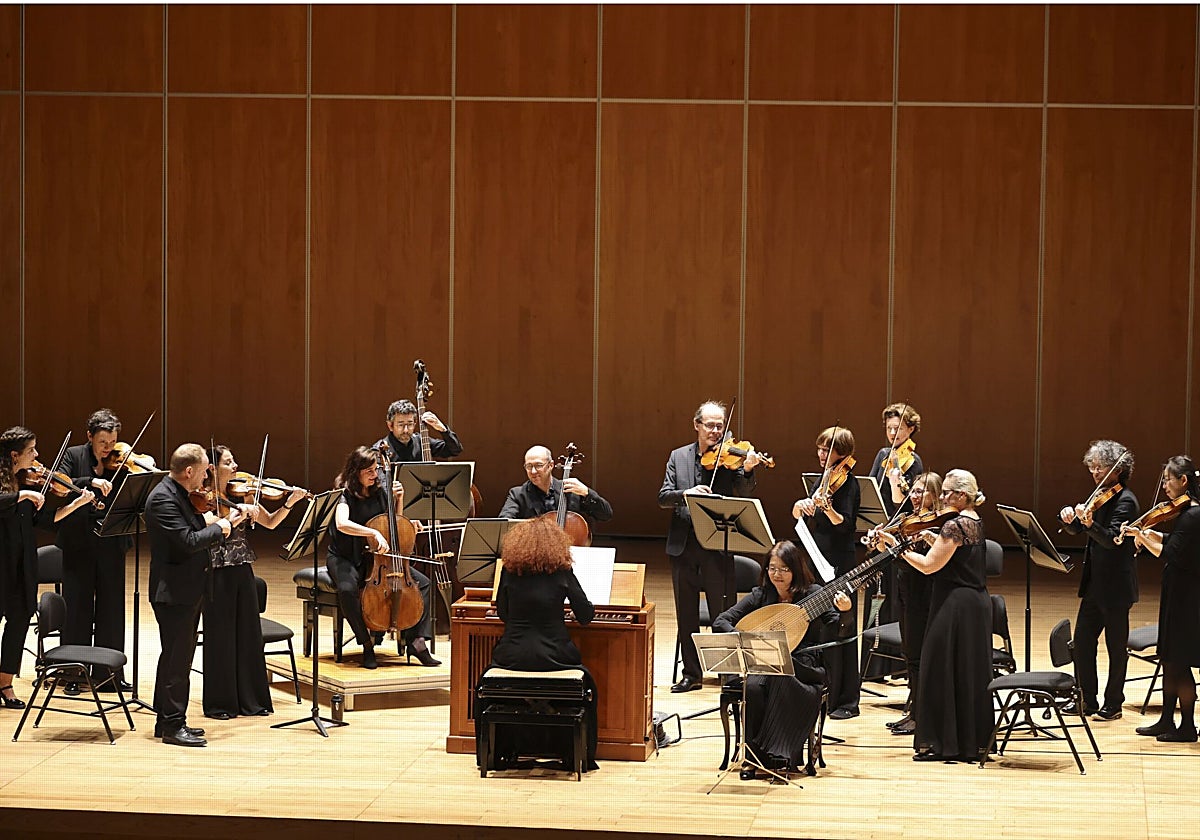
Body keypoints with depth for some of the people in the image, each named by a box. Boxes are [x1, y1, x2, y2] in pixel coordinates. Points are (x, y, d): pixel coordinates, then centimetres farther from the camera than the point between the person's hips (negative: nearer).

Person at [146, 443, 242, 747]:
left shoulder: (179, 495, 12)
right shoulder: (162, 498, -19)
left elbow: (197, 532, 14)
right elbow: (189, 541, -26)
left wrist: (228, 523, 4)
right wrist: (221, 527, -13)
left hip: (187, 590, 11)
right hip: (173, 591, -11)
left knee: (177, 657, 16)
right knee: (177, 658, -5)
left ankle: (167, 721, 24)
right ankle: (173, 725, 1)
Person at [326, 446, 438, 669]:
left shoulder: (380, 492, 5)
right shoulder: (345, 495, -13)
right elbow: (342, 524, -34)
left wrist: (398, 500, -1)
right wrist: (374, 533, -42)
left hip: (376, 558, 6)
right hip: (345, 558, -6)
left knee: (422, 582, -10)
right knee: (347, 589, -39)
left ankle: (416, 642, -10)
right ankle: (368, 645, -22)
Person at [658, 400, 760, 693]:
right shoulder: (678, 457, 9)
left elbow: (743, 493, -13)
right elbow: (663, 497, 0)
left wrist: (747, 471, -32)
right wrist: (686, 494, -19)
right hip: (683, 545, 3)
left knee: (724, 614, -1)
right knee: (686, 614, 10)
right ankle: (691, 674, 19)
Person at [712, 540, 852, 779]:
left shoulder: (813, 594, 0)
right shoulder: (760, 595, 7)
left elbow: (840, 632, -9)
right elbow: (720, 622, 4)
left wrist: (845, 612, -31)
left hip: (802, 667, -2)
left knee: (780, 679, -36)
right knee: (753, 686, -32)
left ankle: (778, 755, -34)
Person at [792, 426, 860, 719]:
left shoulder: (847, 484, -11)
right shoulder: (825, 478, 14)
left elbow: (844, 524, -23)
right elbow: (798, 514, 12)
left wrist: (827, 508, -41)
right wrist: (801, 506, -11)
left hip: (839, 566, -9)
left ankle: (847, 701, 1)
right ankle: (825, 693, 20)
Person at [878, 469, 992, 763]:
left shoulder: (955, 525, -17)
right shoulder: (975, 523, 12)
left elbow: (929, 565, -19)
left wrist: (896, 546, -14)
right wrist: (931, 539, 10)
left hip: (956, 606, -10)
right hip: (977, 603, 10)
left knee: (943, 671, -4)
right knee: (971, 673, 13)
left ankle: (945, 743, -2)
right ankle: (975, 741, 18)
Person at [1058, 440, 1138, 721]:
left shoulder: (1125, 501, -14)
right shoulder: (1100, 497, 12)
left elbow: (1112, 539, -25)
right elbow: (1075, 530, 14)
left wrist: (1090, 523, -42)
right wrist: (1069, 518, -8)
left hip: (1116, 587, -8)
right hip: (1094, 584, 8)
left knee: (1116, 647, 3)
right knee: (1082, 642, 8)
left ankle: (1113, 704, 12)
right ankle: (1087, 701, 16)